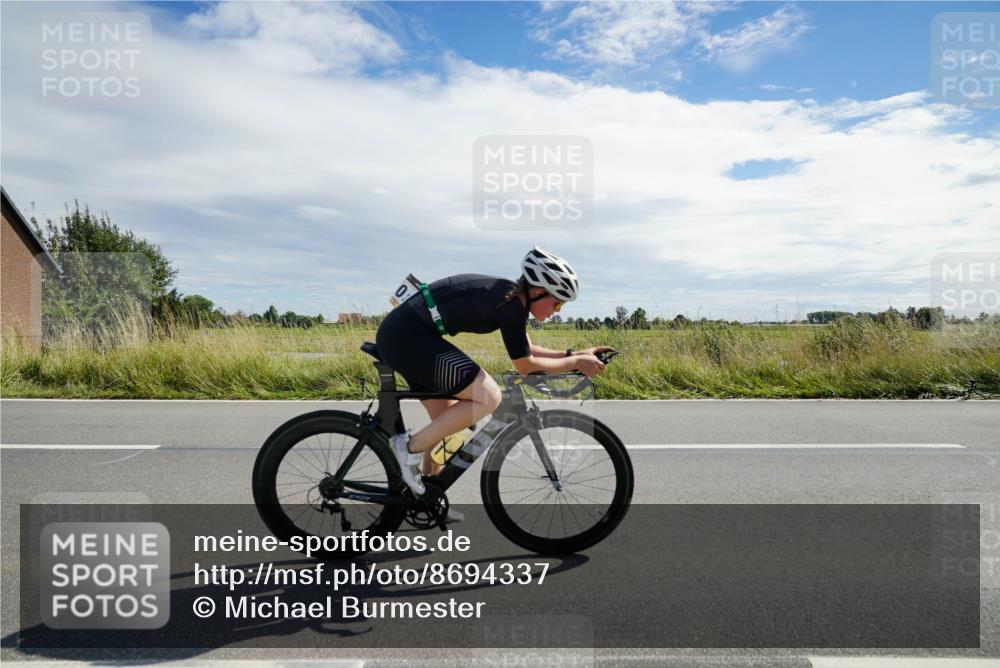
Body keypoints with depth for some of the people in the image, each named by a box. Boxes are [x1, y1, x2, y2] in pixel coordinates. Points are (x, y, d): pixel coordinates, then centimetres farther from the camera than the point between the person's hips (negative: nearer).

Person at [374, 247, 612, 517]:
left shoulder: (510, 295, 12)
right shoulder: (511, 303, -16)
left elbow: (527, 350, 21)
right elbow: (525, 365, -9)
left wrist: (575, 354, 16)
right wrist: (575, 363, 0)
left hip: (399, 333, 11)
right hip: (407, 335, -11)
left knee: (446, 420, 17)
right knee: (488, 397, -16)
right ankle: (411, 446, -6)